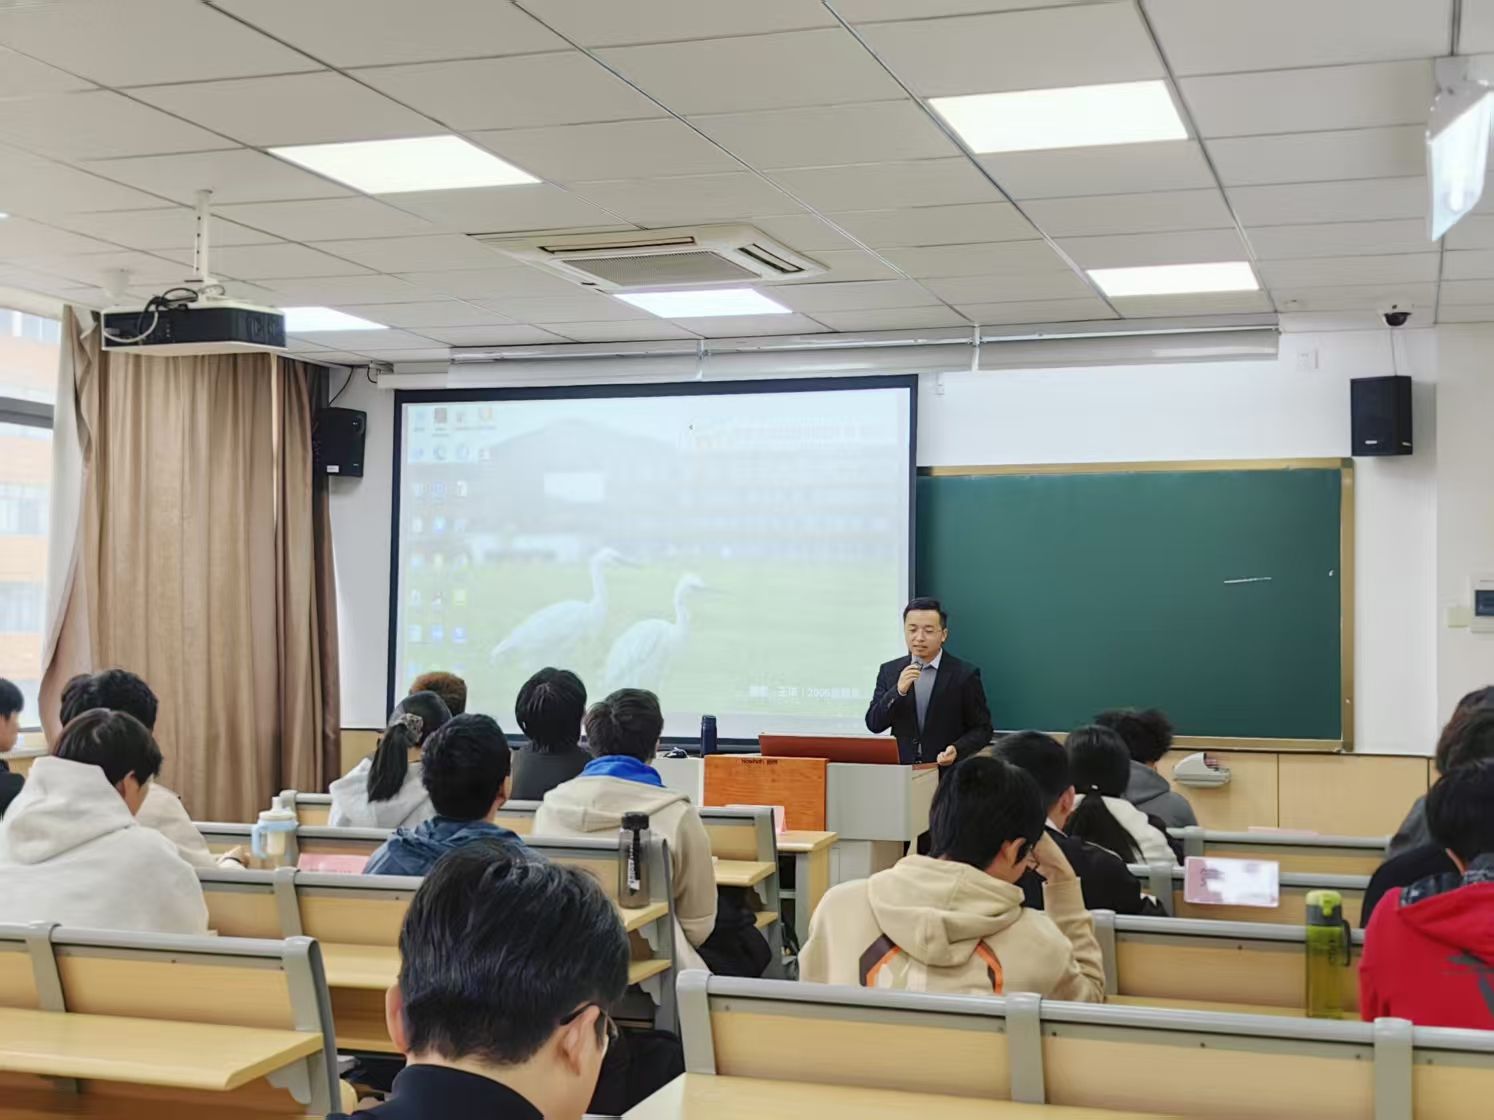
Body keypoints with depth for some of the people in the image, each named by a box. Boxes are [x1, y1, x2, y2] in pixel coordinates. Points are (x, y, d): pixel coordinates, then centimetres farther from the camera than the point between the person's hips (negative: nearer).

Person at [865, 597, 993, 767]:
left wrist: (957, 750, -15)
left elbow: (982, 729, 3)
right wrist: (898, 691, -12)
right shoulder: (889, 671, 9)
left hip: (948, 773, -2)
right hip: (901, 771, 2)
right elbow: (873, 724, 2)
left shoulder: (965, 674, 0)